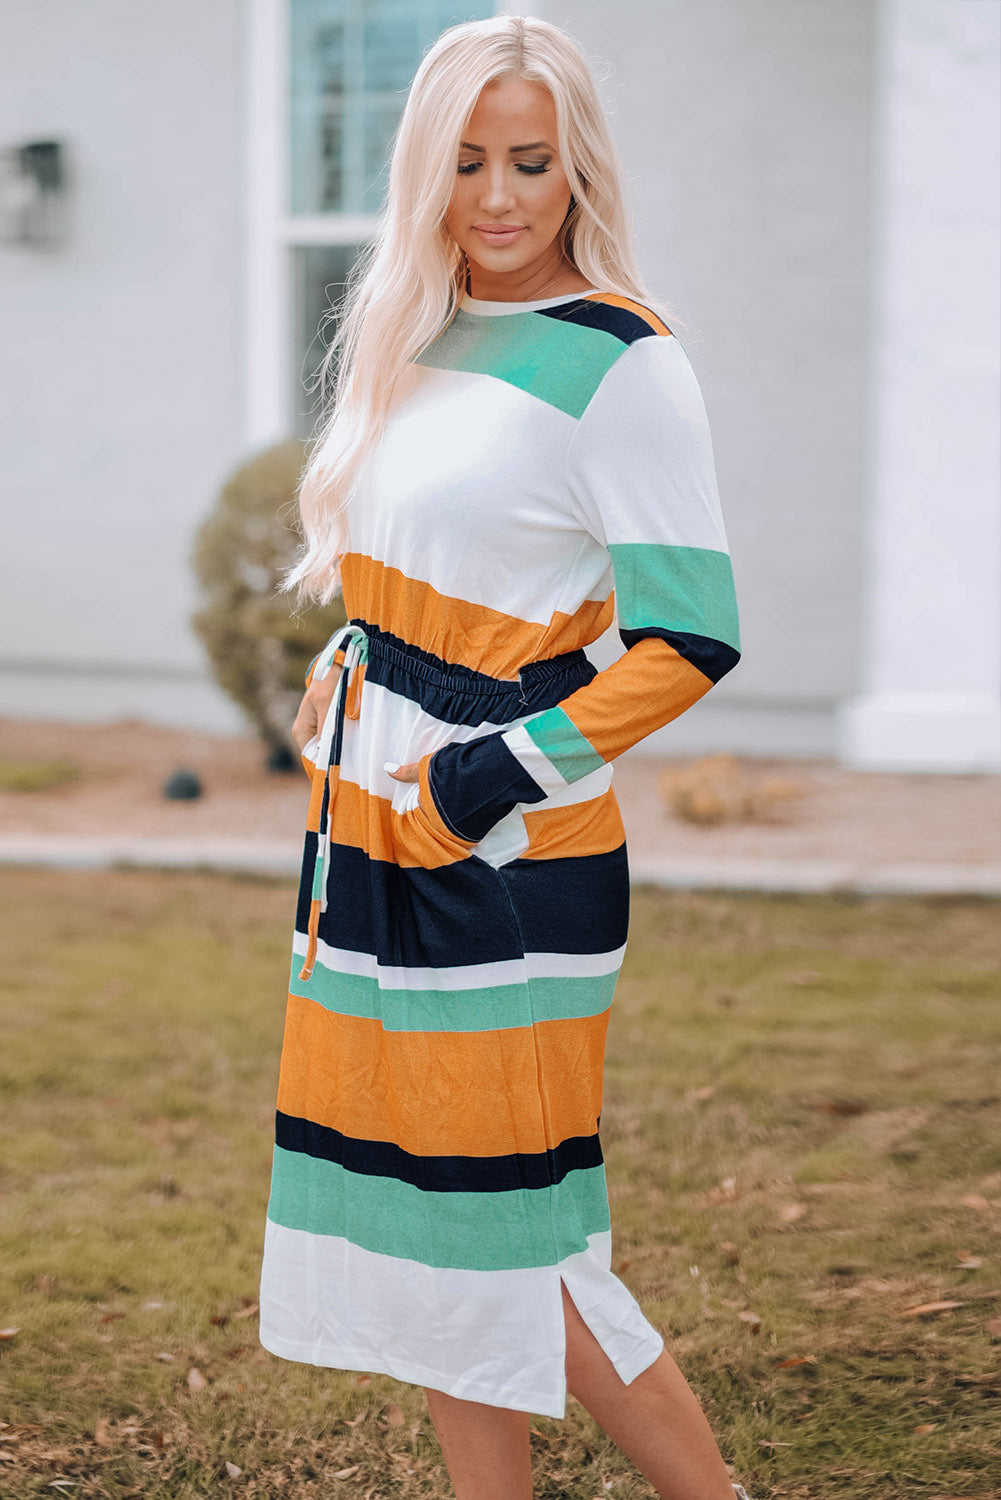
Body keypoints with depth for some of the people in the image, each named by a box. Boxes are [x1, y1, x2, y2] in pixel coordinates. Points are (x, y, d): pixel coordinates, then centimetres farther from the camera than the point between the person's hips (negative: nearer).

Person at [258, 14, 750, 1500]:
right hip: (371, 845, 8)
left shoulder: (621, 362, -11)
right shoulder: (414, 342, 12)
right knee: (406, 1218, 12)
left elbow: (691, 637, -15)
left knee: (505, 1242, -3)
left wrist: (492, 779, -16)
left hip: (504, 872, -8)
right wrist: (340, 693, 12)